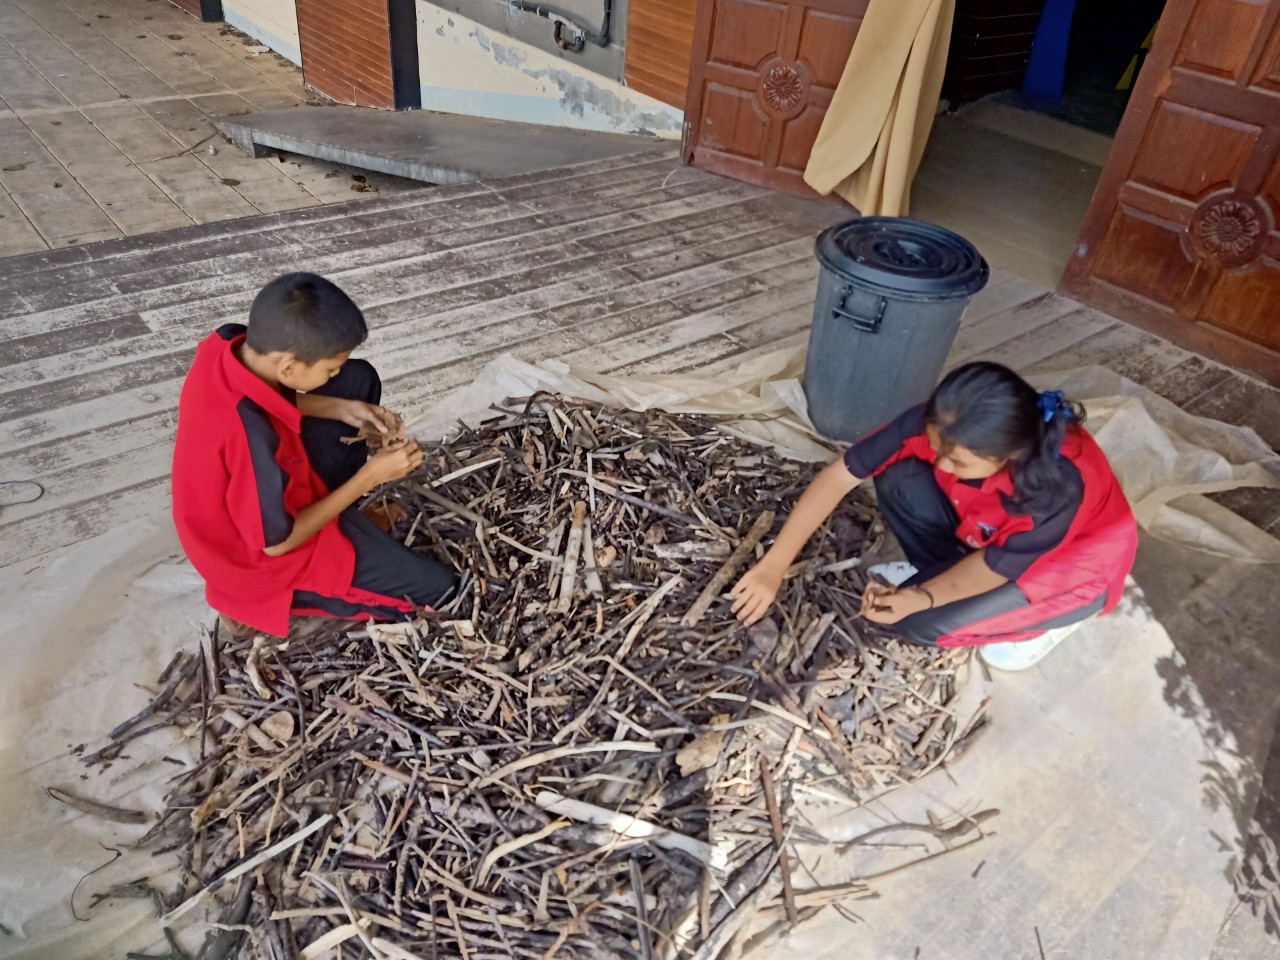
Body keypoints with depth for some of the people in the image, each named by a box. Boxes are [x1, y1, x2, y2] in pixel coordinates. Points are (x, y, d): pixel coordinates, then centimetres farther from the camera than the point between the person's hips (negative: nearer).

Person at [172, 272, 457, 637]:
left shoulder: (228, 343, -19)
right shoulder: (250, 436, -42)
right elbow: (277, 543, -26)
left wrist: (341, 409, -8)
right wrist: (370, 476, -22)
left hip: (270, 487, 8)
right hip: (264, 557, -8)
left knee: (360, 378, 7)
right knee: (436, 588, -3)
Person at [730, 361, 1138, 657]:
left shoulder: (1058, 487, -41)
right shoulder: (936, 424, -30)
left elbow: (996, 567, -24)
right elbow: (838, 476, -25)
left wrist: (923, 597, -37)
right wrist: (773, 566, -26)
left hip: (1068, 566, -4)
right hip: (987, 532, 4)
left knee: (922, 624, -22)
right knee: (897, 478, -21)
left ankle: (1041, 617, 5)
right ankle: (940, 573, 1)